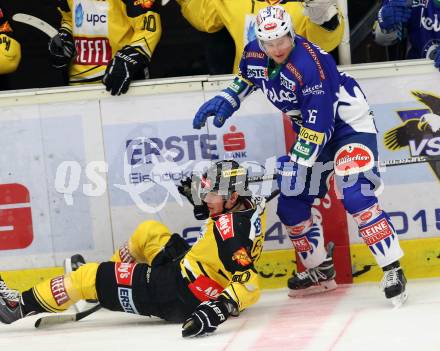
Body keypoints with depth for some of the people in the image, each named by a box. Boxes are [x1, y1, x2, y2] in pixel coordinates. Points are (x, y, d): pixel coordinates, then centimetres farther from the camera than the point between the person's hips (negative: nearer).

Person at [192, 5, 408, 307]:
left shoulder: (310, 64, -32)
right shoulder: (254, 56, -9)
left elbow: (318, 124, -31)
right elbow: (245, 79, 18)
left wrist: (297, 165, -30)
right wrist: (226, 100, 4)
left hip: (350, 122, -8)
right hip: (312, 129, 8)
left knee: (355, 197, -25)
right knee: (290, 204, 6)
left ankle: (393, 270, -20)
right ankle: (321, 270, 24)